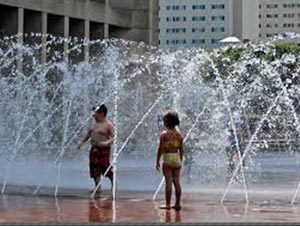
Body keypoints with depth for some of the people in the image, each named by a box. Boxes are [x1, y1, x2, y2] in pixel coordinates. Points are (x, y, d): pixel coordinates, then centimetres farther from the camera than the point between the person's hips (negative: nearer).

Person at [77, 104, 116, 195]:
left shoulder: (108, 124, -10)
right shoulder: (94, 123, 13)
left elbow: (114, 137, -15)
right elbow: (88, 134, 22)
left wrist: (107, 142, -32)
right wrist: (81, 141, 8)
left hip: (104, 150, -7)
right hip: (94, 149, 7)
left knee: (105, 168, -8)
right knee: (95, 170, 7)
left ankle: (114, 185, 10)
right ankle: (98, 187, 16)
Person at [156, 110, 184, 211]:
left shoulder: (164, 134, -10)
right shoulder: (179, 134, 5)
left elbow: (160, 149, -10)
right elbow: (181, 149, 9)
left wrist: (157, 161, -3)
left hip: (168, 159, -4)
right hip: (177, 159, 4)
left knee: (168, 182, -2)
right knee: (177, 182, 8)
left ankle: (167, 204, 0)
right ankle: (177, 204, 11)